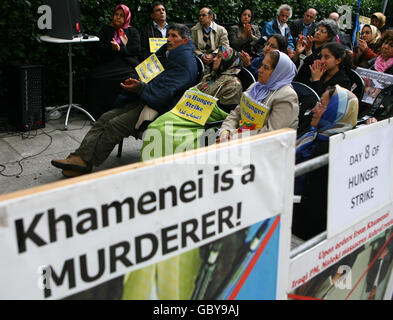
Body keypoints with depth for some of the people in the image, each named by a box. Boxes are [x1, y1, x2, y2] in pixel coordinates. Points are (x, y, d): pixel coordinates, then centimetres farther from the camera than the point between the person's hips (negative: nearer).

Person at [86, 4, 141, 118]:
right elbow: (99, 49, 10)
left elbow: (137, 49, 6)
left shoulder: (132, 31, 22)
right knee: (95, 76, -30)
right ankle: (98, 112, -24)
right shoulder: (105, 30, 24)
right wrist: (111, 48, -11)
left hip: (127, 64, -1)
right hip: (109, 64, 1)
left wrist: (120, 49, -7)